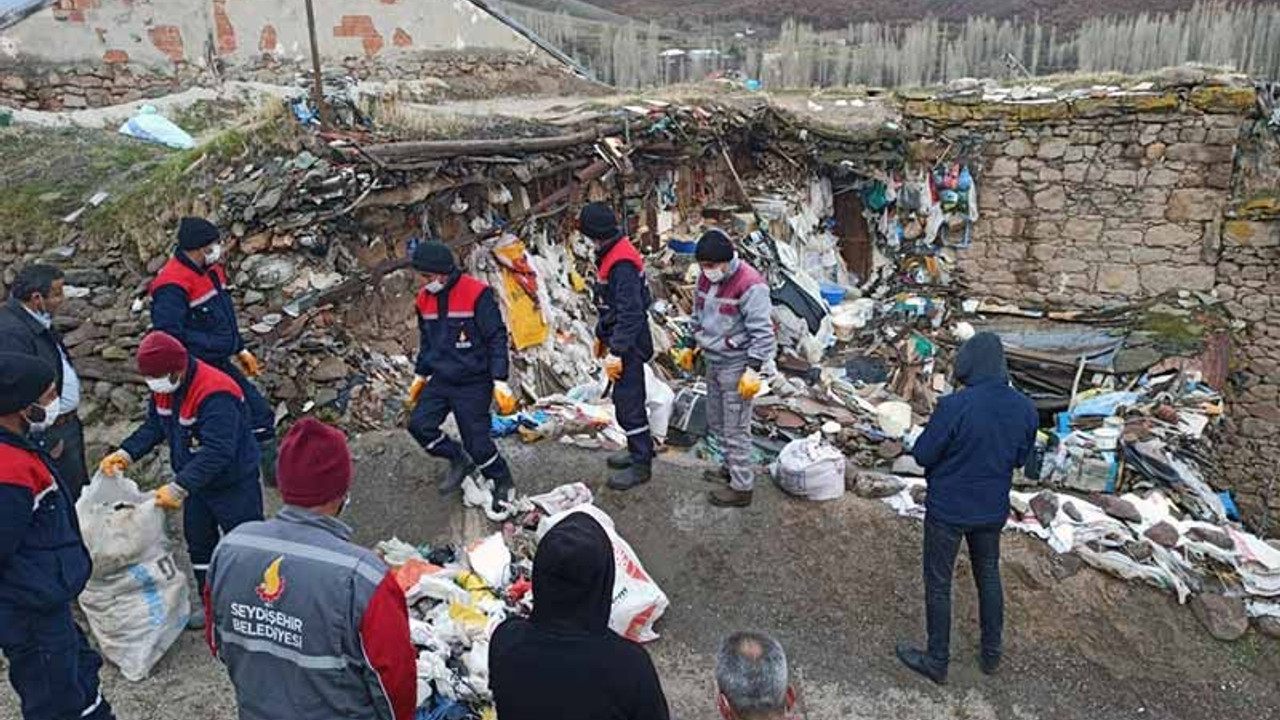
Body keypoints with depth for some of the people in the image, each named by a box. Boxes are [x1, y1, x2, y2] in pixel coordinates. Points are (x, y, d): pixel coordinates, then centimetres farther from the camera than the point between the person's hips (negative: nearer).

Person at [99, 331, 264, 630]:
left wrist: (179, 487, -40)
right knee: (198, 542, 21)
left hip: (234, 484, -9)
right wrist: (125, 454, -8)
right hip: (197, 481, 9)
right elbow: (154, 427, 8)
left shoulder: (214, 394, -34)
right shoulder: (163, 387, -5)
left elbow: (218, 452, -38)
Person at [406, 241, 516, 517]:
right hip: (441, 379, 6)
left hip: (473, 383, -6)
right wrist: (421, 375, 21)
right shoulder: (425, 299, 4)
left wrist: (500, 381, -18)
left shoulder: (477, 294, -17)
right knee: (419, 424, -5)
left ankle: (504, 486, 19)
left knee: (476, 440, -6)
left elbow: (497, 338, -15)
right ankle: (459, 460, 20)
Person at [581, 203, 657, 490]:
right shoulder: (611, 254, 10)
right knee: (626, 398, 18)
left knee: (628, 402, -5)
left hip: (629, 344, -10)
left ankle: (641, 465, 5)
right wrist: (602, 335, 26)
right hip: (621, 340, 10)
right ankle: (639, 451, 32)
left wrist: (616, 353, -26)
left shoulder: (622, 263, -23)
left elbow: (629, 312, -27)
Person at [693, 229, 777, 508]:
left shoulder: (750, 285, -22)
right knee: (716, 421, 21)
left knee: (736, 429, -2)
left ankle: (741, 487, 10)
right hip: (713, 362, 9)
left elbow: (762, 332, -21)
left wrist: (754, 369, -24)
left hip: (736, 367, -9)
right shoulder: (706, 279, 3)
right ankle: (731, 467, 40)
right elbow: (698, 316, 19)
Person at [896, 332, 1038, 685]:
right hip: (993, 509, 5)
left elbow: (922, 454, -18)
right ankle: (992, 652, 40)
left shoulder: (954, 407, -27)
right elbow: (1020, 457, 5)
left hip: (948, 510, -5)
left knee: (938, 583, 12)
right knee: (988, 575, 25)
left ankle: (937, 662, 26)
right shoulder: (1025, 408, -9)